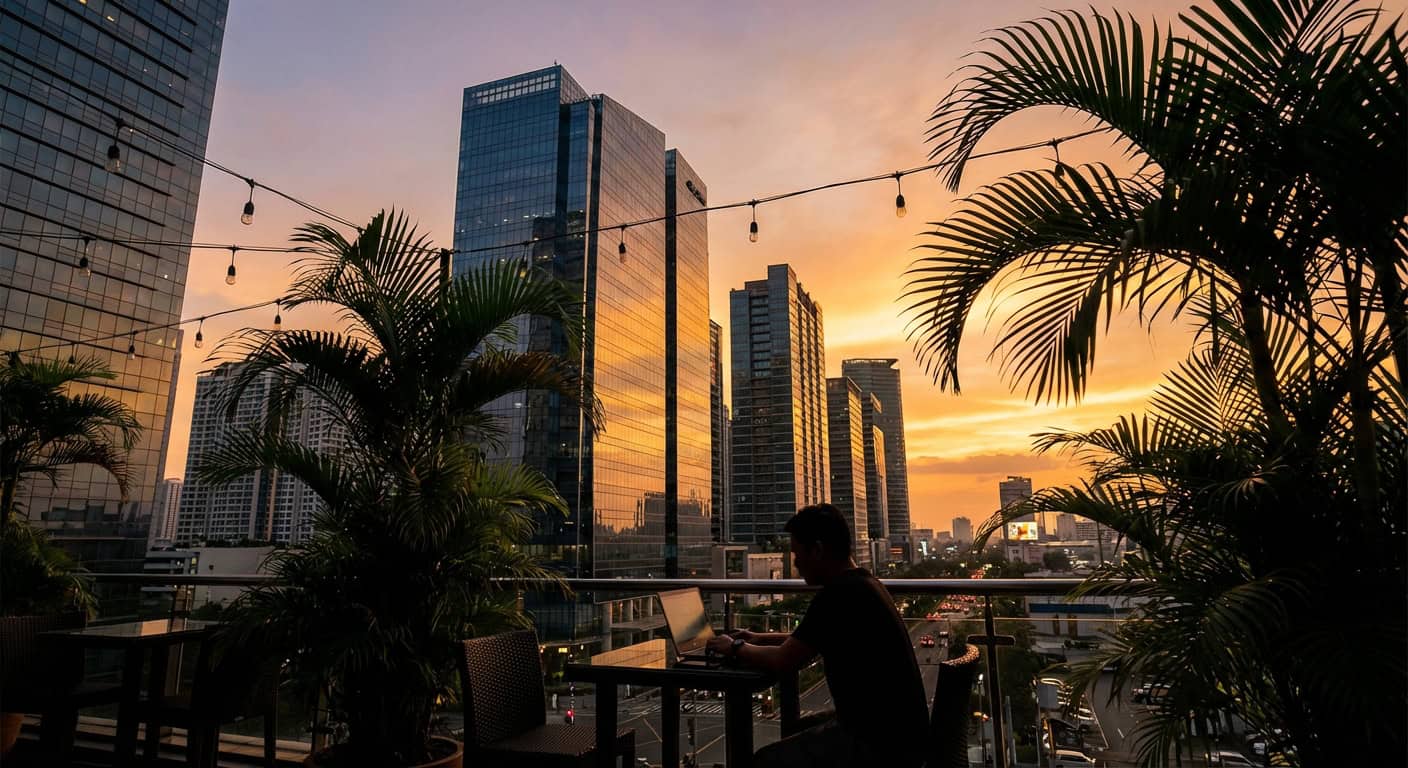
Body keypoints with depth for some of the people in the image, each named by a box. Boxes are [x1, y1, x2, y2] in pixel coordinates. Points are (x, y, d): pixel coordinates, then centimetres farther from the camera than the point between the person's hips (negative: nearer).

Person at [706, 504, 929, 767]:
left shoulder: (838, 594, -22)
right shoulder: (863, 583, 9)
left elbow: (783, 661, -15)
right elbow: (810, 641, 24)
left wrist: (736, 648, 2)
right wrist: (762, 638, 20)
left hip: (882, 745, -10)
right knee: (795, 736, 21)